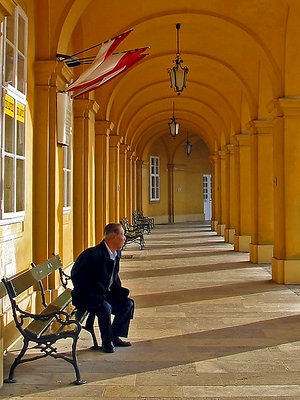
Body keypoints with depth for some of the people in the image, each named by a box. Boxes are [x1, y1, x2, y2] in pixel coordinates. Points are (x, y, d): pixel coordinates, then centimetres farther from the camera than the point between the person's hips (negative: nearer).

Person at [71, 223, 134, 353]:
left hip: (104, 294, 9)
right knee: (105, 308, -32)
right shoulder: (94, 254, -25)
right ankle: (107, 342, -9)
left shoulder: (116, 253, 3)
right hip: (85, 297, -9)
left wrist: (120, 291, 0)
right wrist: (95, 297, -25)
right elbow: (76, 276, -24)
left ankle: (114, 336, 14)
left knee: (128, 303, 1)